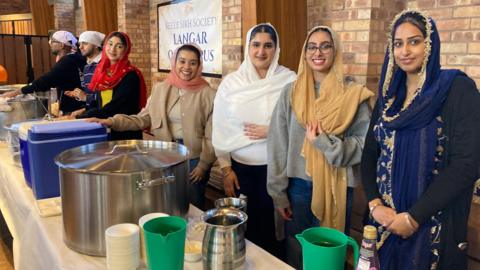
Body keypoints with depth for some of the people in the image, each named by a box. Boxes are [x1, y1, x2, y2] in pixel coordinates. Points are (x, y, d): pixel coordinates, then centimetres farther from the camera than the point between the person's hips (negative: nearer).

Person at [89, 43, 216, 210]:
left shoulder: (208, 94, -8)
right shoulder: (160, 89, 2)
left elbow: (211, 134, -7)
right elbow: (143, 119, 2)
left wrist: (204, 164, -8)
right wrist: (113, 121, -11)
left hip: (194, 158, -3)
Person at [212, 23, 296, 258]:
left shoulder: (289, 80, -5)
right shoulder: (231, 82, -2)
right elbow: (220, 128, 1)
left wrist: (271, 131, -17)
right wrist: (225, 169, 1)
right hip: (240, 166, 1)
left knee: (272, 224, 8)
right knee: (244, 224, 11)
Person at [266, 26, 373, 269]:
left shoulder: (353, 95, -5)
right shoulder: (291, 93, -1)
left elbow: (364, 144, -6)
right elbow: (277, 144, -1)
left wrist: (325, 143, -20)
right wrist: (278, 192, -1)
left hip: (336, 188, -1)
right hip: (298, 186, 2)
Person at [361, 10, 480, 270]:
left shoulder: (458, 89, -10)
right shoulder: (390, 94, 6)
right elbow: (370, 154, 7)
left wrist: (414, 217, -17)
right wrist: (374, 204, -8)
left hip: (435, 225, -5)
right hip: (387, 221, 5)